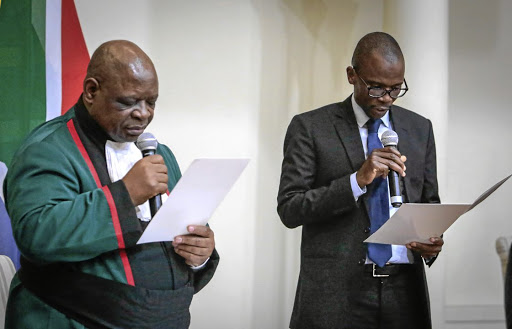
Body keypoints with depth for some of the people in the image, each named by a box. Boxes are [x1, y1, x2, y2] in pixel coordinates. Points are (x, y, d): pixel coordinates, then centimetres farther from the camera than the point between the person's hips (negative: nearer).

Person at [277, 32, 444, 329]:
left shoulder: (420, 128, 10)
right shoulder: (310, 127, -2)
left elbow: (429, 202, 16)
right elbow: (289, 209, -8)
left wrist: (432, 240, -6)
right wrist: (357, 180, -20)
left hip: (404, 293, 4)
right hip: (335, 292, -3)